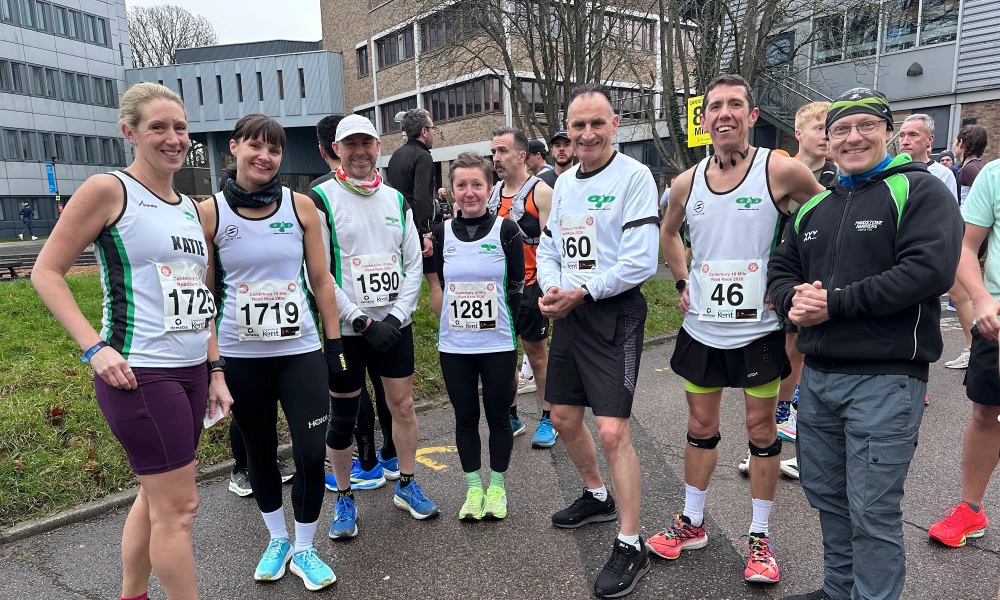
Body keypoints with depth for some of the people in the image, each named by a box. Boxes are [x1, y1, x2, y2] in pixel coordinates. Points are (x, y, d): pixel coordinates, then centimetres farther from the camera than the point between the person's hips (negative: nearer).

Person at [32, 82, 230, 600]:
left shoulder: (190, 208, 13)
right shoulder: (107, 191, -7)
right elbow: (46, 272, -7)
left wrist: (215, 373, 15)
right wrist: (94, 347, -17)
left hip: (190, 372, 7)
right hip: (138, 375, -7)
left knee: (157, 495, 18)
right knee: (179, 506, -1)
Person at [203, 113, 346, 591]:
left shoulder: (300, 206, -1)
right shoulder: (210, 213, -3)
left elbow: (321, 280, 3)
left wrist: (335, 345, 1)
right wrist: (212, 362, -3)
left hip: (300, 351, 0)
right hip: (241, 357, 0)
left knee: (311, 455, -1)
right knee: (260, 452, 15)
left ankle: (304, 549, 22)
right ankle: (277, 539, 38)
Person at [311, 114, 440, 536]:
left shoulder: (396, 199, 9)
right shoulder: (322, 199, -5)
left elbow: (413, 262, 6)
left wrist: (397, 316, -6)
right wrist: (362, 321, -15)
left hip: (394, 323, 4)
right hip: (345, 328, -4)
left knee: (402, 404, 10)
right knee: (343, 417, 6)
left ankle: (406, 485, 29)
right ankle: (344, 499, 24)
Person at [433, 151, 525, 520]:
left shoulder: (506, 230, -4)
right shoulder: (442, 233, 3)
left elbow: (516, 286, -1)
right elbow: (440, 283, 11)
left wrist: (501, 322, -2)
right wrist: (456, 318, 7)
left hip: (498, 344, -2)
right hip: (454, 346, 2)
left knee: (498, 416, 8)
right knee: (465, 418, 11)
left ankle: (497, 487, 27)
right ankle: (473, 488, 27)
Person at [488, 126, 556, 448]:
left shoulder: (540, 192, -9)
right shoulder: (493, 192, 10)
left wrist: (546, 288, -19)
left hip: (528, 286, -6)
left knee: (537, 354, 5)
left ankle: (548, 419, 19)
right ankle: (511, 417, 26)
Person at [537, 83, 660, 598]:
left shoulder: (633, 176, -10)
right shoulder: (563, 181, 13)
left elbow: (641, 260, -17)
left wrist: (581, 293, -17)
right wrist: (550, 289, -2)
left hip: (614, 314, -7)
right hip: (569, 313, 8)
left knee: (612, 431, -11)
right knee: (564, 418, 16)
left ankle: (630, 546, 6)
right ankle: (598, 498, 40)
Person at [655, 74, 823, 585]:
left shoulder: (780, 171, -10)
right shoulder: (687, 183, 2)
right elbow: (669, 232, 20)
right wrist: (681, 281, 9)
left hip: (759, 328, -3)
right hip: (702, 326, 4)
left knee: (761, 428, 8)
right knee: (701, 425, 13)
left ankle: (759, 536, 25)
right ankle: (692, 522, 30)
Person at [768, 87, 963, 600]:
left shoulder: (919, 190, -4)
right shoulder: (813, 207, 16)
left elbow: (930, 269, -18)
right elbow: (780, 269, 16)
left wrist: (835, 303, -18)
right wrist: (793, 299, -7)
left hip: (885, 378, -6)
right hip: (817, 374, 7)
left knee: (873, 510, 0)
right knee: (825, 494, 18)